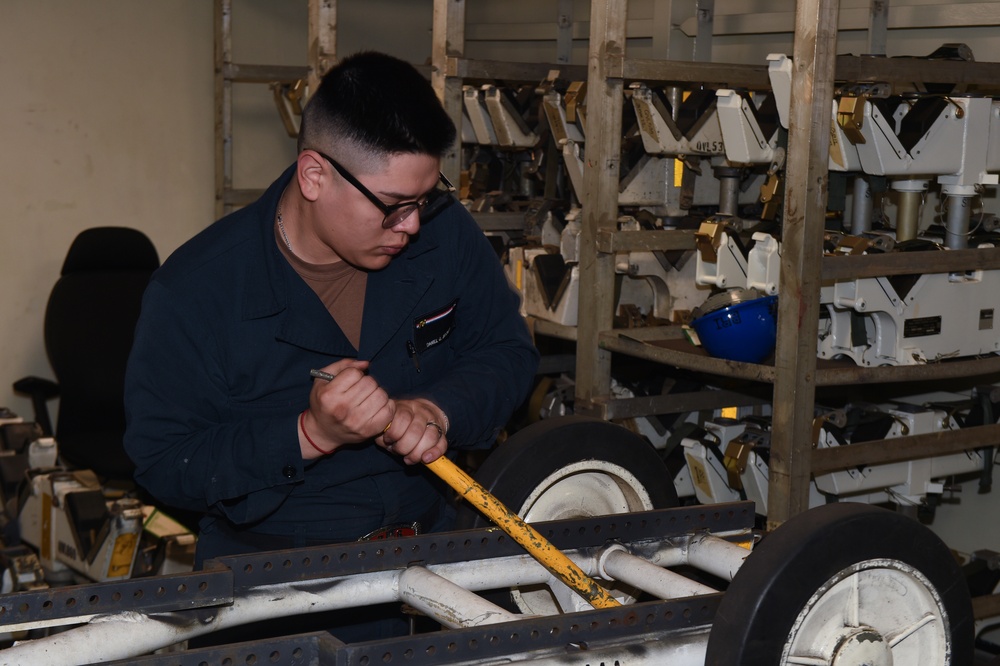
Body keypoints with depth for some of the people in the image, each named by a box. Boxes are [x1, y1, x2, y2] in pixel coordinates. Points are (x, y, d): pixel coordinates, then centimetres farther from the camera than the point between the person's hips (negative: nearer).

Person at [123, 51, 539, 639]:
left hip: (427, 540, 3)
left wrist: (439, 409, -14)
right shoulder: (195, 292, -13)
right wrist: (308, 436, -24)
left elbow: (509, 350, 8)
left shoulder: (444, 232, -1)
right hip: (269, 566, -3)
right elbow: (162, 463, -10)